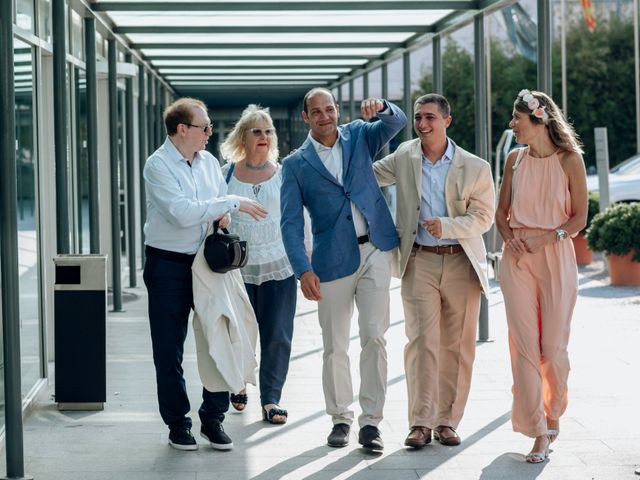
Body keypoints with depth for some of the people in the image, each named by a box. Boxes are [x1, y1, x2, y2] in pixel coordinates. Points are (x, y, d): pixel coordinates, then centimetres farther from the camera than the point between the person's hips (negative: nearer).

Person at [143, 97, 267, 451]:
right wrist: (234, 203, -20)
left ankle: (213, 419, 16)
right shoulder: (159, 165, -12)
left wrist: (223, 215, -6)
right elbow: (182, 212, -23)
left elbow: (221, 209, 19)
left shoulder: (209, 162, 8)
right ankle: (177, 424, 15)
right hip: (169, 265, -5)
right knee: (169, 351, 4)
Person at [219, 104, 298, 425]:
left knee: (277, 335, -3)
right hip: (237, 269, 0)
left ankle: (271, 399, 7)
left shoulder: (283, 174, 4)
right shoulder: (226, 174, 4)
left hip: (278, 267, 0)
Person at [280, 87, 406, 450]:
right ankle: (341, 418, 19)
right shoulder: (296, 164, 2)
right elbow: (291, 222, -4)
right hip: (333, 259, 0)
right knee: (335, 345, 6)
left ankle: (371, 421, 0)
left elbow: (397, 122, -7)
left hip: (375, 250, 1)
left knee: (374, 336, -5)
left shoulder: (359, 136, 8)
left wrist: (382, 108, -30)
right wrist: (303, 270, -15)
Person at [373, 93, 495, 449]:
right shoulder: (404, 158, 7)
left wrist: (447, 225, -18)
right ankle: (421, 423, -8)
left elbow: (484, 216, -2)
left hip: (461, 261, 0)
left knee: (457, 346, 3)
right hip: (420, 261, 0)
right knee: (422, 341, -9)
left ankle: (447, 421, 12)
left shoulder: (475, 168, 0)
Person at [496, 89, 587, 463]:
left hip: (555, 256, -3)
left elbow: (579, 217, -2)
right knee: (524, 344, -4)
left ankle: (553, 414, 25)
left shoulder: (570, 160, -4)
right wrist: (510, 236, -6)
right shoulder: (515, 160, 8)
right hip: (517, 258, 3)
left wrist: (546, 237, -16)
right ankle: (538, 434, -2)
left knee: (554, 345, -1)